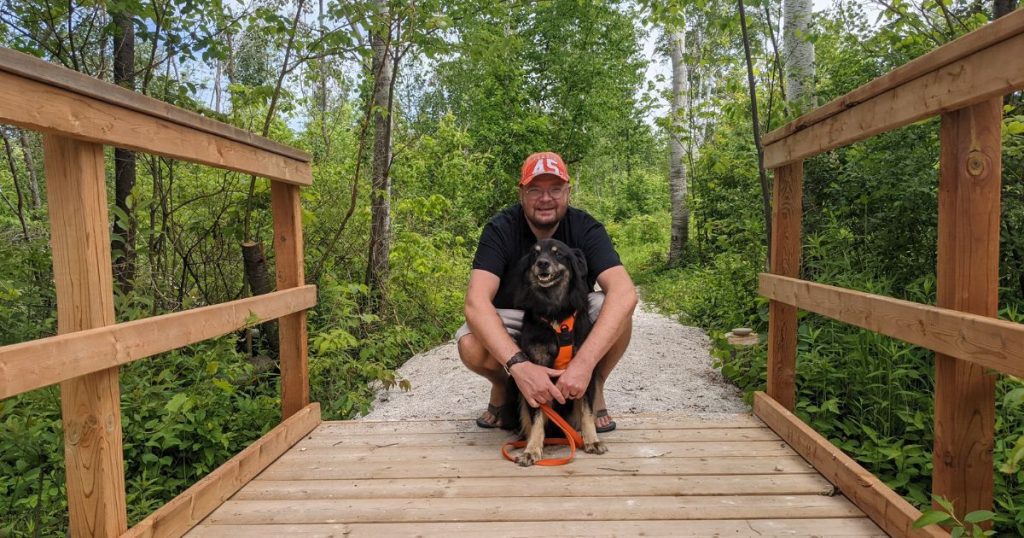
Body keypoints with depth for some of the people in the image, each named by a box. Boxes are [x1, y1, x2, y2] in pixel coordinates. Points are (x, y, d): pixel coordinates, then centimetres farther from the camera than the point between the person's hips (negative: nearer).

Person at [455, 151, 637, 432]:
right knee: (471, 347, -32)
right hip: (514, 321, 0)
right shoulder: (500, 230, -21)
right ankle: (501, 385, 5)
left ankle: (596, 387, -1)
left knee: (618, 311, -30)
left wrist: (584, 363, -48)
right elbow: (476, 302, -34)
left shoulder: (586, 228, -19)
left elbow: (624, 292, -35)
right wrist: (519, 365, -48)